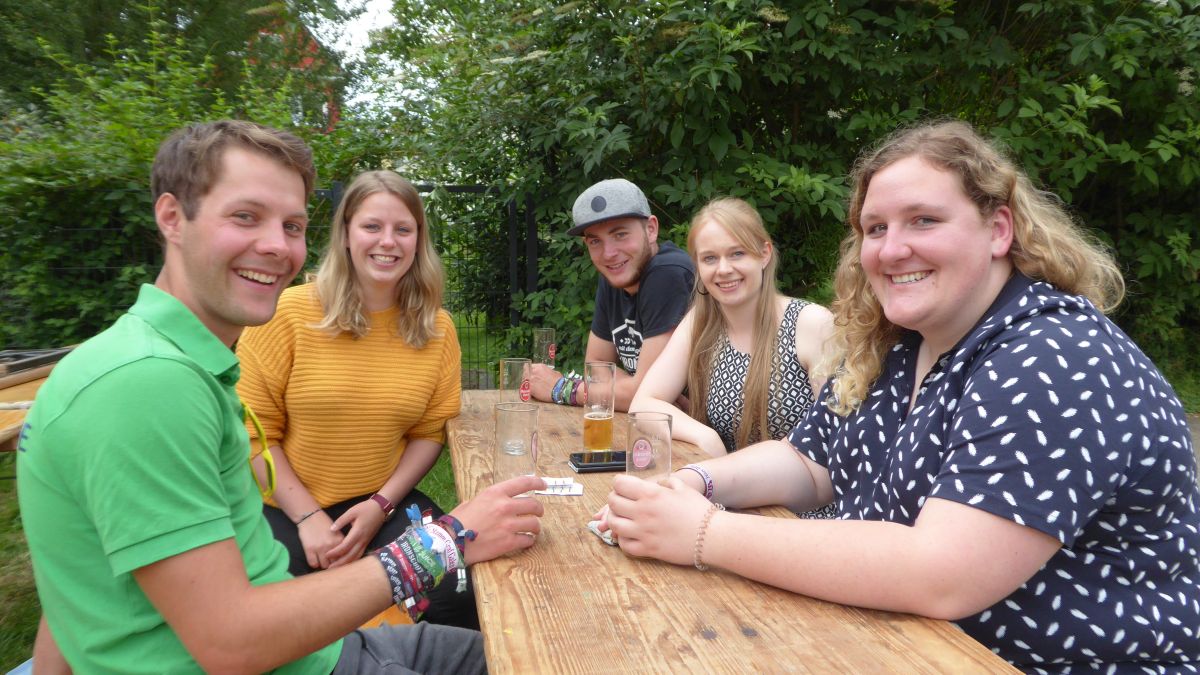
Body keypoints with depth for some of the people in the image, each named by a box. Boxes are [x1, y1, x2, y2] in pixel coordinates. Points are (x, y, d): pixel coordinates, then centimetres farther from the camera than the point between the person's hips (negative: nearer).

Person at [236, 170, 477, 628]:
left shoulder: (436, 329, 0)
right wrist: (307, 516, -12)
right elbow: (253, 430, -8)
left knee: (461, 597, -18)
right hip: (283, 508, -1)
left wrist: (380, 505, -8)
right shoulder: (289, 312, -9)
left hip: (382, 501, 2)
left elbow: (429, 432, 4)